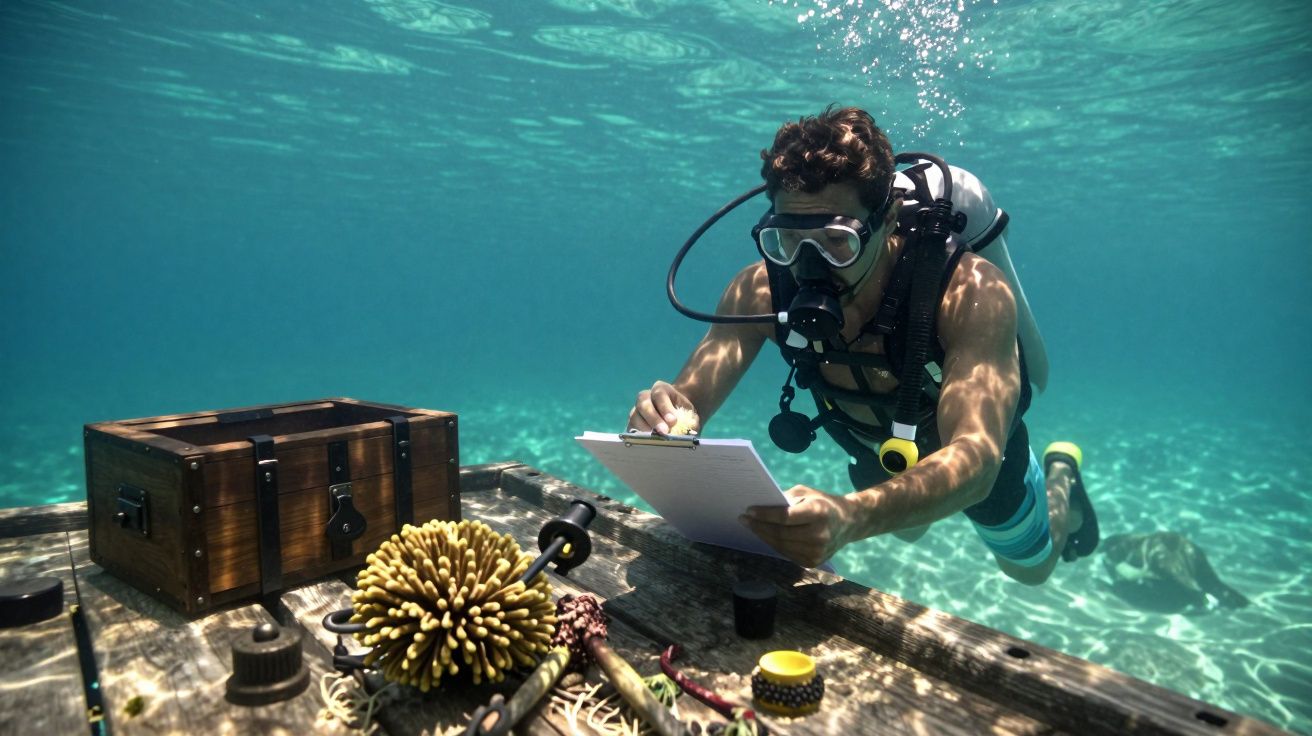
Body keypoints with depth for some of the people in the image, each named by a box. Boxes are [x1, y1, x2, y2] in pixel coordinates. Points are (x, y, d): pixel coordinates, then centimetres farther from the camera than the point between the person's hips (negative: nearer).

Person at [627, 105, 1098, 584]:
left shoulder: (971, 295, -43)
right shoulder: (759, 292, -33)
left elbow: (975, 458, -52)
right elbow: (687, 405, -30)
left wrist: (852, 517, -72)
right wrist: (664, 422, -56)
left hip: (981, 465, -2)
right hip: (880, 458, 3)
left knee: (1031, 567, 29)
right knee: (908, 531, 35)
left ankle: (1060, 474, 57)